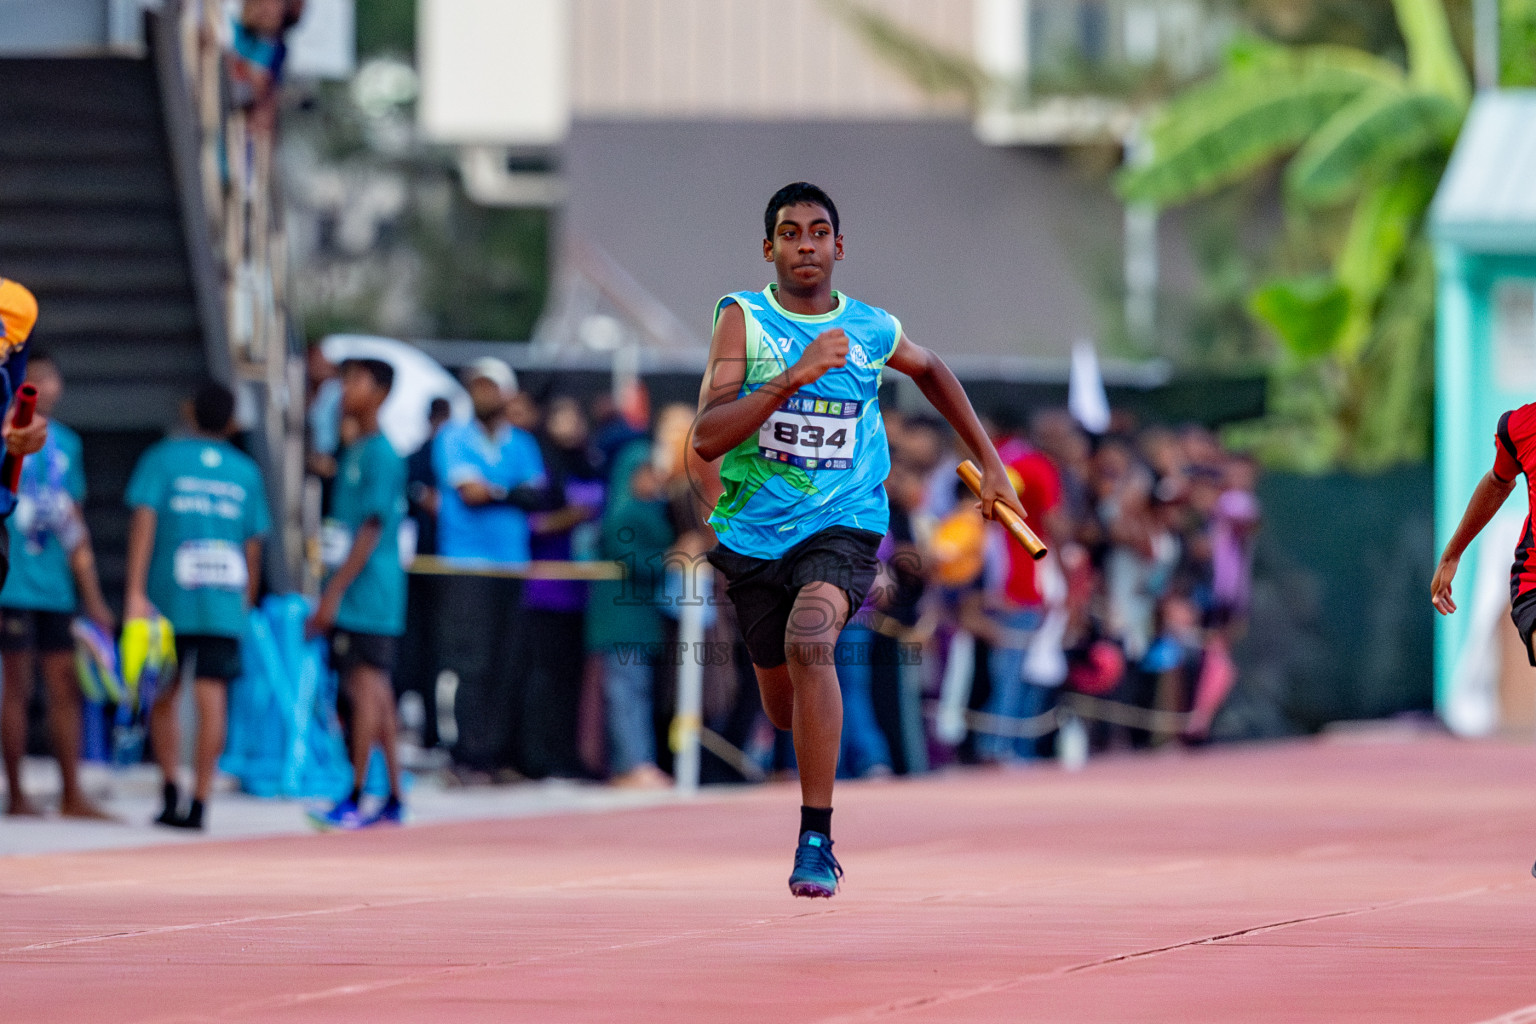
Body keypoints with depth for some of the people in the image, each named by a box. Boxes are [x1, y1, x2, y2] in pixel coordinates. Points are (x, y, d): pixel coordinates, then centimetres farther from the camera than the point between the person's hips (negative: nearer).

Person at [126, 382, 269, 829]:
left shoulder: (162, 460, 3)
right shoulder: (246, 472, 10)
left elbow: (144, 520, -8)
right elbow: (253, 545, 11)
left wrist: (135, 592, -11)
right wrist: (246, 605, 21)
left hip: (168, 602, -1)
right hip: (224, 605, 1)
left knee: (164, 696, 13)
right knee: (211, 701, -2)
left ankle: (170, 790, 4)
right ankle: (198, 803, -8)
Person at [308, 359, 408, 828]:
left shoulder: (381, 454, -11)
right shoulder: (353, 453, 17)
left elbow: (371, 530, -16)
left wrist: (334, 592, -17)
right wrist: (329, 598, 19)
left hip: (368, 594, -9)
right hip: (351, 599, 9)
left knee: (367, 689, -8)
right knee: (374, 693, 10)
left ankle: (355, 799, -9)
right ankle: (393, 800, 13)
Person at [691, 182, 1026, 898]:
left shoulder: (873, 330, 0)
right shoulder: (743, 318, -7)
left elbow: (930, 370, 25)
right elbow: (707, 439, -19)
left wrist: (989, 462, 23)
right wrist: (795, 375, -28)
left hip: (843, 525, -1)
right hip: (753, 535, 1)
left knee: (808, 638, -32)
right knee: (786, 710, 13)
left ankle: (816, 841, -28)